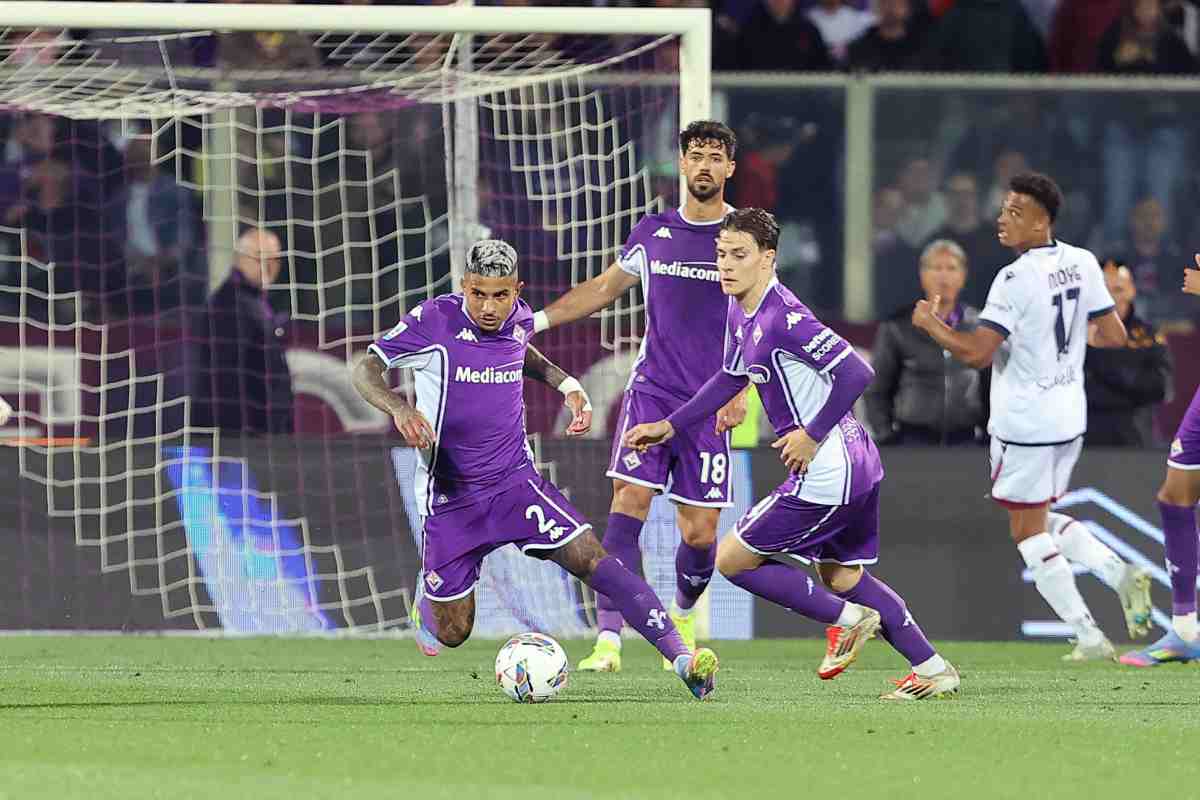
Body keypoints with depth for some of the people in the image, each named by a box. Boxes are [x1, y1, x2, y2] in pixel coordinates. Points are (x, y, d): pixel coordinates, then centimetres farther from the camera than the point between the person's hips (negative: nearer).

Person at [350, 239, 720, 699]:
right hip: (450, 497, -2)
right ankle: (428, 597, 44)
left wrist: (566, 383, 9)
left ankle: (680, 656, -27)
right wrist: (399, 408, -31)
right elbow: (365, 368, -11)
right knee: (452, 635, 6)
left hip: (515, 483, 2)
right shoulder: (435, 320, -15)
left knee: (592, 559, -20)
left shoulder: (518, 320, 0)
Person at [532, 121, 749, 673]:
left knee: (699, 532, -1)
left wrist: (738, 392, -14)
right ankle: (608, 642, -21)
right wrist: (537, 319, 16)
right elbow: (604, 288, 23)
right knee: (628, 503, -15)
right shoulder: (654, 232, 9)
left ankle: (682, 617, 32)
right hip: (650, 392, 2)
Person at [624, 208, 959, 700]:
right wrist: (668, 427, 22)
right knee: (841, 577, 23)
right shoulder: (740, 312, 8)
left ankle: (847, 619, 4)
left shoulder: (784, 318, -22)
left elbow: (855, 373, -25)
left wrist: (813, 434, -19)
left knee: (732, 560, 0)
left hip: (825, 473, -10)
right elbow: (729, 379, 25)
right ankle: (932, 670, 25)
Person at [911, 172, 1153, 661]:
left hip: (1025, 424, -8)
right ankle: (1121, 574, 4)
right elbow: (1114, 336, 6)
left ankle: (1088, 637, 2)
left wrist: (930, 324, -7)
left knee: (1028, 532, 5)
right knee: (1043, 521, 23)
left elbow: (977, 352, -23)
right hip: (1069, 417, 8)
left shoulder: (1016, 280, -20)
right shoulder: (1082, 264, 1)